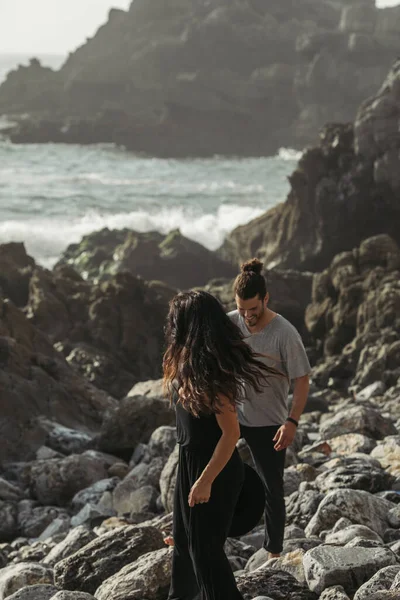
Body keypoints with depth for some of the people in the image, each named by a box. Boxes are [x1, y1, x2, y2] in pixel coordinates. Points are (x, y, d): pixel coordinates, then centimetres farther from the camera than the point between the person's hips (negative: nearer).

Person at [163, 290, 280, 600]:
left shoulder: (209, 372, -26)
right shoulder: (189, 363, 2)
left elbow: (231, 433, -25)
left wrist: (206, 480, -23)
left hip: (214, 468, -9)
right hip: (191, 461, 9)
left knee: (205, 545, 2)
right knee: (184, 537, 23)